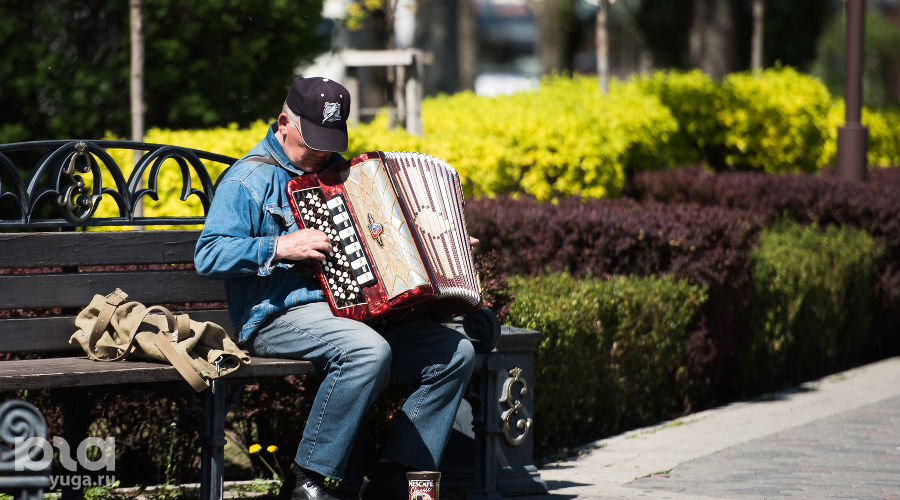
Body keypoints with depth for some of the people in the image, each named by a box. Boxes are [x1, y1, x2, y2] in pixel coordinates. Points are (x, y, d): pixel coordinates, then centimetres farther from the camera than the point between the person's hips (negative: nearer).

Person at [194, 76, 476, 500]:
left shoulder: (334, 168, 20)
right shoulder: (251, 179, -3)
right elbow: (207, 254, -12)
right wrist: (281, 248, -21)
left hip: (351, 311, 8)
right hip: (282, 317, -8)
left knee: (456, 352, -8)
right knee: (369, 351, -36)